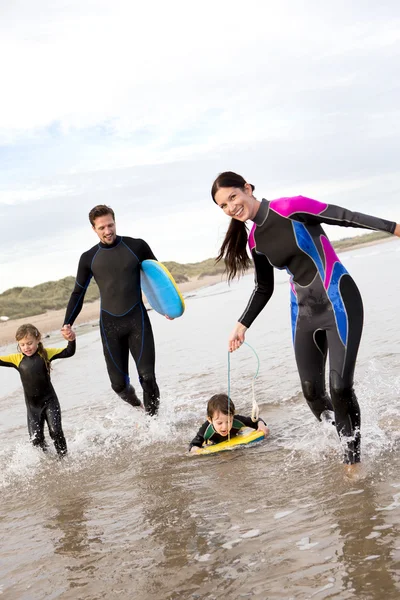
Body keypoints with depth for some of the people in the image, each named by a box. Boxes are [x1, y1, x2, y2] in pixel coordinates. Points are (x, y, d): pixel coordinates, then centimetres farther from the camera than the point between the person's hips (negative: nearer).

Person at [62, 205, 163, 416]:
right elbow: (78, 292, 12)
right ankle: (138, 407, 34)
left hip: (137, 318, -1)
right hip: (109, 323, 2)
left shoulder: (137, 247, -1)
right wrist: (67, 323, 1)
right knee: (118, 383, 3)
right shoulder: (88, 258, 4)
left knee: (147, 376, -10)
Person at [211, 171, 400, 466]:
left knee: (340, 387, -15)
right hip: (304, 312, 7)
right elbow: (264, 289, 18)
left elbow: (346, 217, -13)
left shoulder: (290, 208, -13)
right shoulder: (255, 240, 7)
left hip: (338, 300, -7)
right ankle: (344, 447, 21)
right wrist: (242, 325, 13)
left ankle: (354, 455, 2)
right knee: (312, 392, 3)